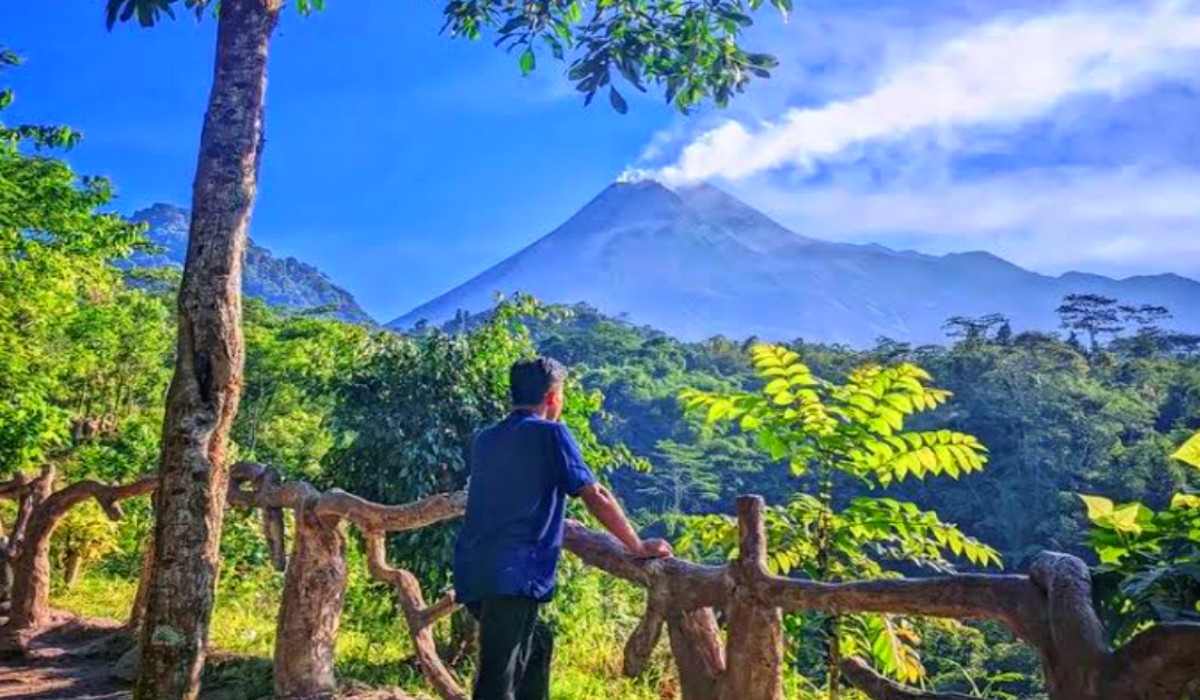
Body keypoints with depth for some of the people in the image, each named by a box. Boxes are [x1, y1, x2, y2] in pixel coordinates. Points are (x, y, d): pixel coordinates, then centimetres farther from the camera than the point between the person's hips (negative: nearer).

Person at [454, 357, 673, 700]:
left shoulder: (485, 439, 19)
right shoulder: (550, 433, -2)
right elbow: (596, 497, -4)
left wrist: (558, 524, 49)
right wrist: (638, 547, 8)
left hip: (473, 572, 8)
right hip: (511, 575, -8)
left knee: (536, 643, 27)